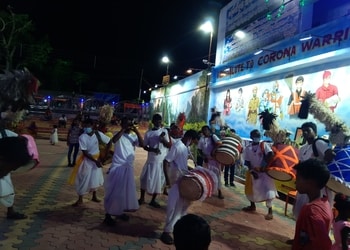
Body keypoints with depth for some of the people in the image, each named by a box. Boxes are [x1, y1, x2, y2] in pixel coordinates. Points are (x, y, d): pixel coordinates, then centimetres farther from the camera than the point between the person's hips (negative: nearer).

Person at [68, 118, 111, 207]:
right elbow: (85, 152, -21)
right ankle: (80, 200, 15)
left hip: (97, 158, 3)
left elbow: (109, 142, -4)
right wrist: (95, 161, -22)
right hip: (86, 160, -3)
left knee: (95, 178, 15)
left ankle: (94, 196, 33)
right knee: (83, 180, 2)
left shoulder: (99, 134, -15)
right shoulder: (82, 137, -22)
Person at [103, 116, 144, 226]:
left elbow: (142, 144, -9)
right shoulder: (119, 135, -5)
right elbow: (114, 140, -28)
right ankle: (108, 215, 5)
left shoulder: (133, 136, 7)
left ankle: (120, 211, 31)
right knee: (114, 191, -3)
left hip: (128, 167, 6)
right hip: (117, 166, -6)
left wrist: (137, 131, -15)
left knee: (126, 190, 15)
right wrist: (123, 129, -26)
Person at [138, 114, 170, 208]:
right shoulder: (148, 133, -1)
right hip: (151, 160, 0)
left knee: (158, 181, 6)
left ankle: (153, 200, 20)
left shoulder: (165, 131, 0)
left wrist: (163, 140, -21)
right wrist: (153, 149, -18)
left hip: (162, 161, 1)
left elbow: (169, 145, 0)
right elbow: (145, 146, 0)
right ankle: (142, 198, 22)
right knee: (145, 179, 3)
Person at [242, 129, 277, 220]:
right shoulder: (248, 148, 3)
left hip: (264, 171, -4)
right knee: (251, 189, 14)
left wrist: (265, 165, -22)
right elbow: (247, 162, 0)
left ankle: (270, 211, -4)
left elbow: (271, 155, -17)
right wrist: (252, 171, -13)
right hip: (253, 171, 4)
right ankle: (252, 206, 36)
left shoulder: (264, 145, -5)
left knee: (267, 190, -11)